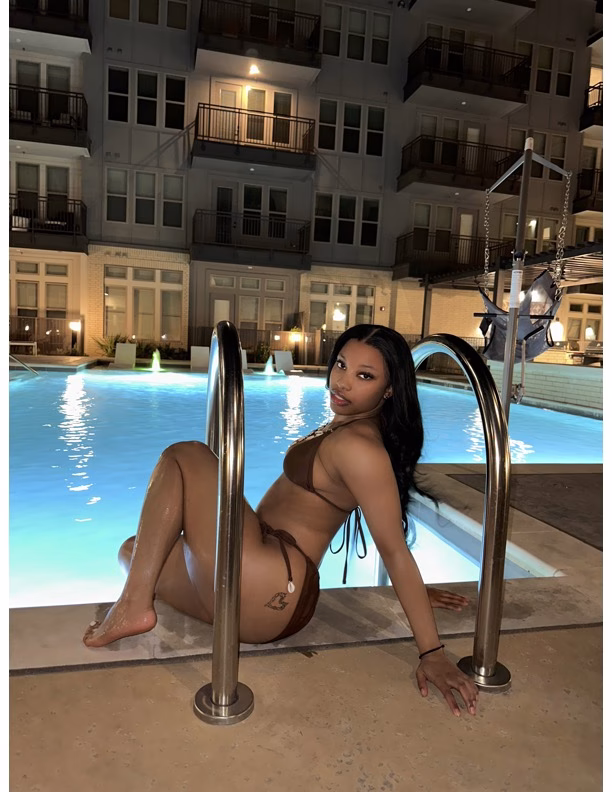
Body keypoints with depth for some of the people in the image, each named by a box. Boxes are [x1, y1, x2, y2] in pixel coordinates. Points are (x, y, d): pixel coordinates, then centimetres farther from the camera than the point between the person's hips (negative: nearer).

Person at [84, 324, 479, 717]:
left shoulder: (358, 447, -19)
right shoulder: (348, 424, 11)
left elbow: (395, 550, -19)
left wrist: (432, 652, -17)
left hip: (267, 590, -10)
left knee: (183, 456, -7)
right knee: (136, 551, 21)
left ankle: (135, 605, -11)